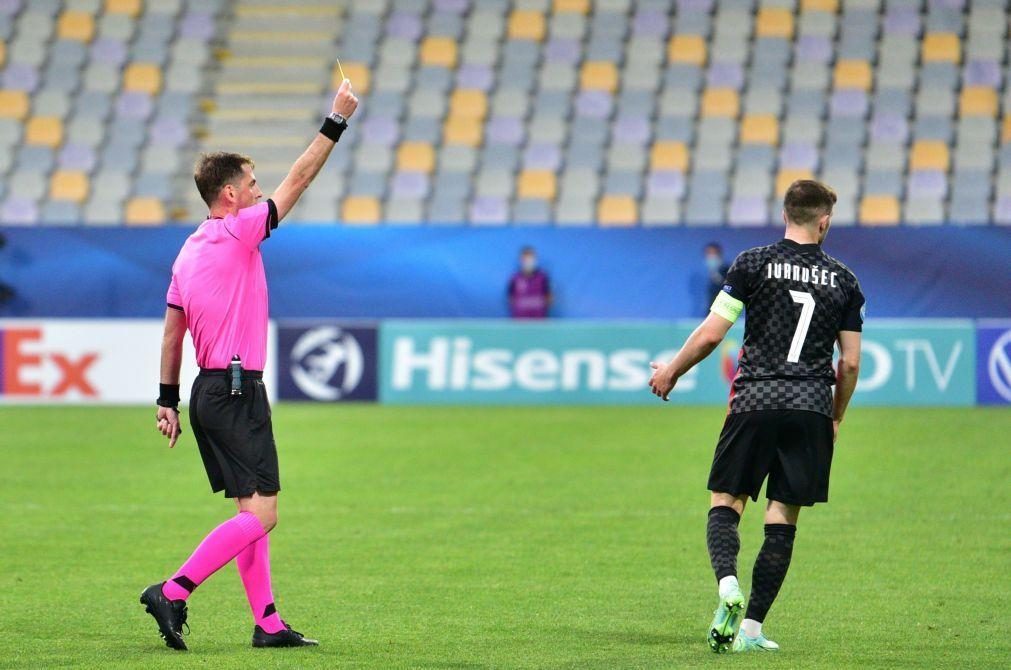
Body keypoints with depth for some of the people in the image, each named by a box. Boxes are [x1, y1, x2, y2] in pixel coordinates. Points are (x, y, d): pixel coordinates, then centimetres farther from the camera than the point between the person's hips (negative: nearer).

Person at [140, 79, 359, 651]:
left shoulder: (189, 252, 13)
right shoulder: (236, 233, -11)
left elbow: (172, 332, 16)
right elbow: (297, 181, -9)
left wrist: (168, 400, 20)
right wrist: (337, 122, -3)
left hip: (211, 390, 10)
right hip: (237, 392, -10)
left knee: (253, 512, 10)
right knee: (261, 514, -11)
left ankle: (267, 621, 8)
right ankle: (174, 591, -17)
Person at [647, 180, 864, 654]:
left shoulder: (754, 263, 0)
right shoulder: (844, 281, 8)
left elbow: (711, 334, -3)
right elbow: (850, 362, 10)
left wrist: (670, 373, 13)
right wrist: (836, 418, 25)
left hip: (756, 401, -2)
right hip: (811, 409, 2)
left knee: (726, 501, 6)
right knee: (782, 520, 4)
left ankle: (727, 584, -23)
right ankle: (751, 627, 1)